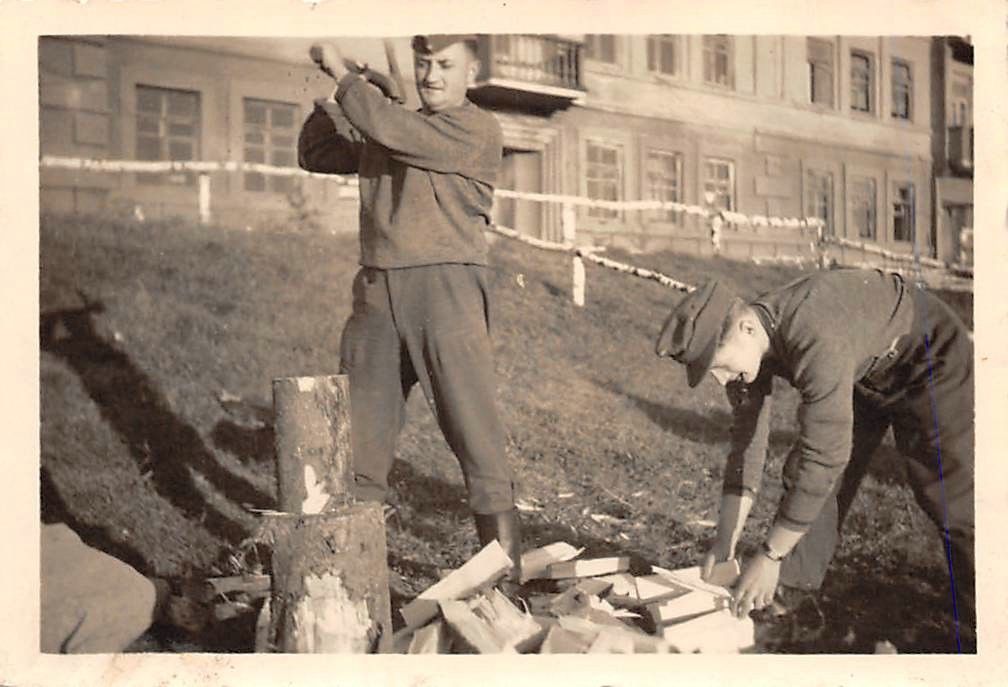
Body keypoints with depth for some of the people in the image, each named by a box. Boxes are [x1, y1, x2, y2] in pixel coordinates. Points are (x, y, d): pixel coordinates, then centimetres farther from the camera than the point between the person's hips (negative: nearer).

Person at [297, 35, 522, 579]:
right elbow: (315, 155, 22)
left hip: (445, 287, -6)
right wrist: (336, 95, 10)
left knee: (475, 433, -7)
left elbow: (394, 132, -15)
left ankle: (507, 572, 0)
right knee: (357, 437, 8)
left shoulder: (478, 131, -2)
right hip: (377, 291, 6)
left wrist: (340, 69, -5)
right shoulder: (384, 129, 19)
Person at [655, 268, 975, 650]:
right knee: (803, 475, 4)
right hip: (861, 371, 8)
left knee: (952, 501, -12)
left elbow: (825, 457, -42)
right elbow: (746, 442, -10)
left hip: (929, 360, -7)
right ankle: (781, 596, 17)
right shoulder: (745, 344, -17)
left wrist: (770, 555, -35)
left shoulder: (817, 340, -43)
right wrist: (725, 540, -11)